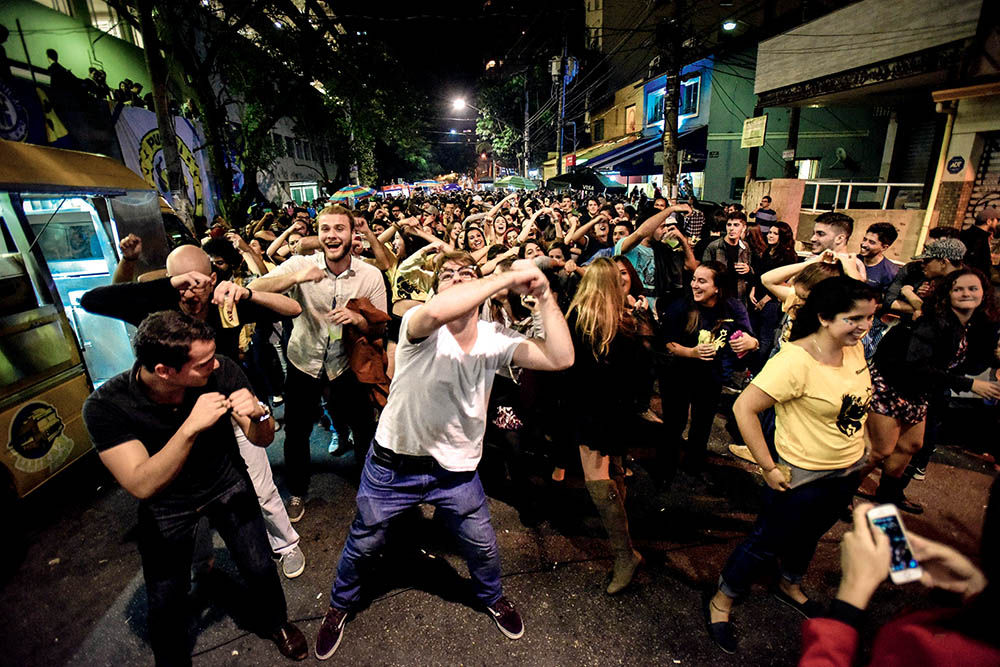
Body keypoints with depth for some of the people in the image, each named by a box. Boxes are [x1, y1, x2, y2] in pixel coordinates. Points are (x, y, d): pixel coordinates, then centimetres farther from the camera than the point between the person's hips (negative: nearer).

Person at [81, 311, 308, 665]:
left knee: (260, 568, 3)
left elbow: (262, 439, -16)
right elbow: (142, 486, -34)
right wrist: (190, 428, -48)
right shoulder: (104, 407, -28)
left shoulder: (220, 371, -26)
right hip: (166, 506, 0)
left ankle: (274, 623, 37)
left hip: (227, 484, 1)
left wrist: (257, 414, -39)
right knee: (166, 601, 7)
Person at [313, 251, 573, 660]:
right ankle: (340, 606, 53)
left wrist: (542, 294, -26)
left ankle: (492, 597, 54)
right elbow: (437, 310, -49)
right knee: (363, 544, 19)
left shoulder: (495, 339, -11)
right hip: (393, 465, -2)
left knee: (483, 545, 19)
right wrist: (508, 276, -40)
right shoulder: (420, 326, -23)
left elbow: (561, 358, -22)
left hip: (456, 470, 3)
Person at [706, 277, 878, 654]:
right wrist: (768, 468, -26)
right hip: (803, 476, -7)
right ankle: (721, 602, 31)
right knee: (767, 542, 8)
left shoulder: (855, 347, -6)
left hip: (848, 470, 7)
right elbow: (743, 408, -32)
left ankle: (790, 586, 56)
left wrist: (860, 443, 13)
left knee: (810, 534, 28)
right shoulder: (795, 360, -31)